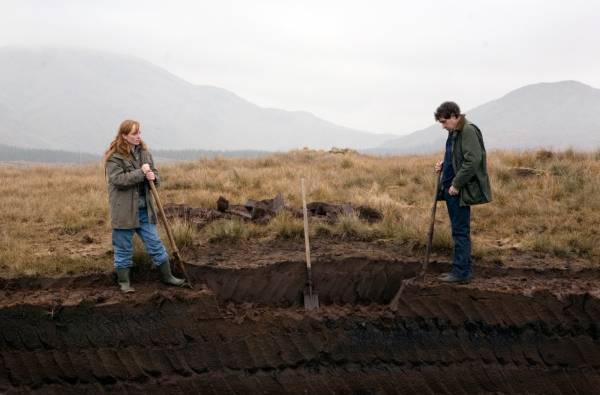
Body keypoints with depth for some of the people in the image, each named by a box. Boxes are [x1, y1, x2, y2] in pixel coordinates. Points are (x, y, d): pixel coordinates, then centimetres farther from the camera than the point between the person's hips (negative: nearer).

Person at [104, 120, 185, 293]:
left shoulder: (144, 153, 9)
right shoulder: (114, 156, -10)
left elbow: (155, 175, 14)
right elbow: (117, 179, -21)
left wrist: (153, 177, -10)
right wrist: (141, 173, -21)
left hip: (144, 208, 5)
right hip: (124, 210, -5)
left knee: (155, 243, 11)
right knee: (123, 248, 6)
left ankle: (167, 276, 21)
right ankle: (123, 281, 20)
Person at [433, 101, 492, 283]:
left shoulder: (468, 131, -15)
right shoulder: (454, 132, 16)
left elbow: (472, 161, -23)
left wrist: (456, 184, -19)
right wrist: (443, 164, 9)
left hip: (460, 191, -10)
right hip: (451, 188, 10)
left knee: (460, 231, -4)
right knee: (459, 230, 14)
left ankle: (461, 272, 2)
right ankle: (464, 269, 22)